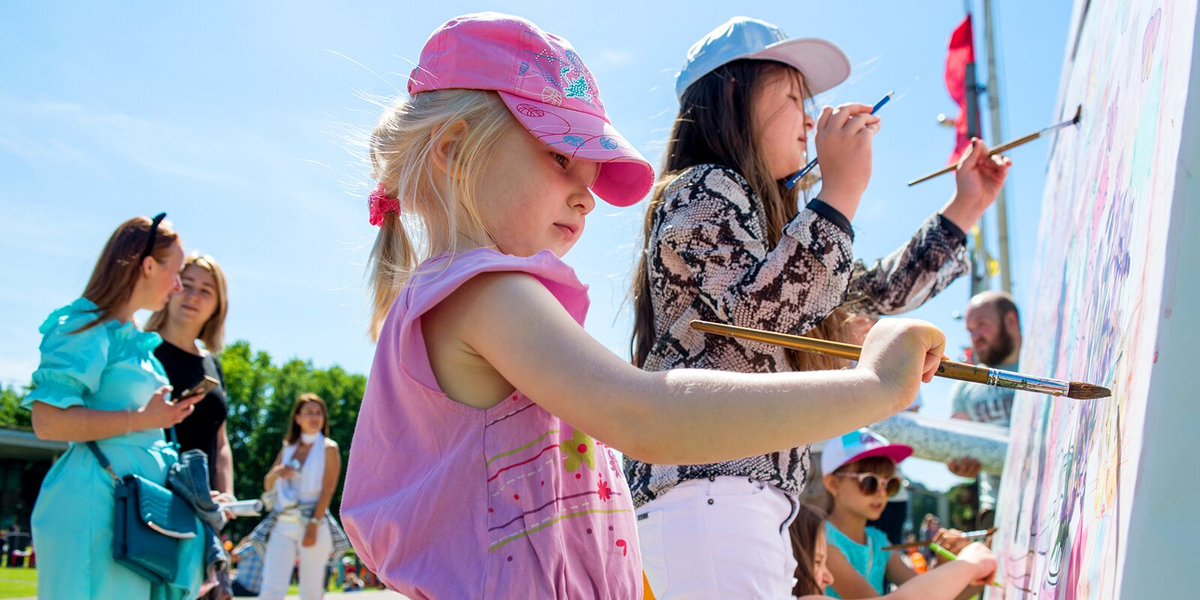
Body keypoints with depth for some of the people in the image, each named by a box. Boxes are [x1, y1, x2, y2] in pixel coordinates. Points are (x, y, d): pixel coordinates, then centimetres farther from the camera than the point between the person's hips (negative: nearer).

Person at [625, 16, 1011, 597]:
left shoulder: (771, 219, 28)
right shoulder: (702, 189, -2)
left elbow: (873, 292, 31)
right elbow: (758, 310, -19)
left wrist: (964, 208, 33)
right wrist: (841, 190, -17)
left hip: (752, 504, 10)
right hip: (704, 490, -10)